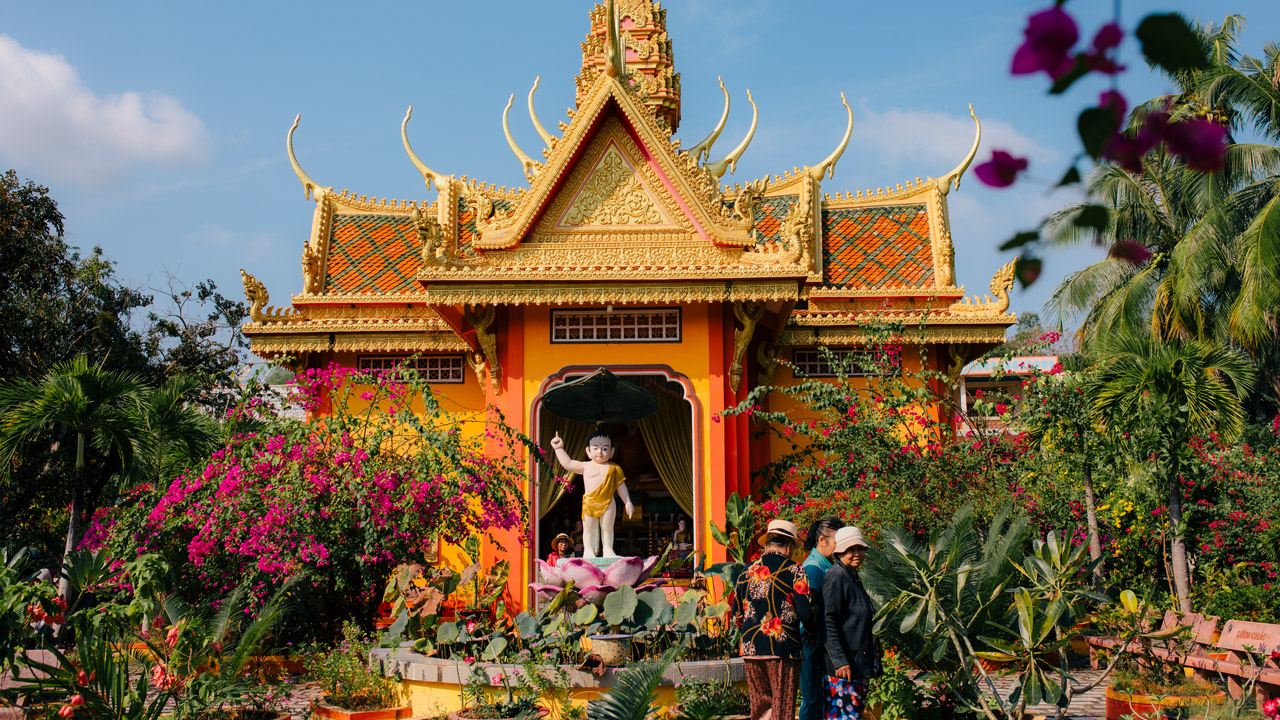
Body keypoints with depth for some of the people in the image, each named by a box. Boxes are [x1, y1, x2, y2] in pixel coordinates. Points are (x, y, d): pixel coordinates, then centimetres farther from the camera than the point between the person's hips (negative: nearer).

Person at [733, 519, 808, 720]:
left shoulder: (747, 572, 8)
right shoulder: (793, 571, -6)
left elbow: (737, 613, 13)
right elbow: (806, 610, -11)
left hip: (750, 648, 4)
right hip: (783, 648, -4)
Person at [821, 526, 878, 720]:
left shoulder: (854, 577, 17)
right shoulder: (836, 577, -13)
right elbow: (828, 622, -20)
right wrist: (840, 661, -24)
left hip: (859, 662, 10)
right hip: (843, 665, -10)